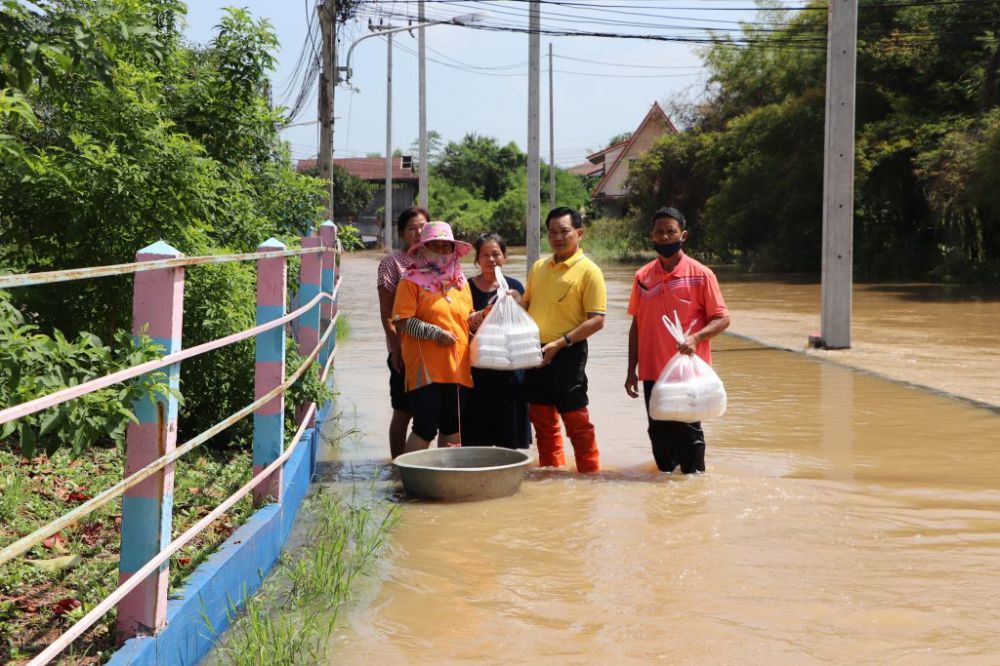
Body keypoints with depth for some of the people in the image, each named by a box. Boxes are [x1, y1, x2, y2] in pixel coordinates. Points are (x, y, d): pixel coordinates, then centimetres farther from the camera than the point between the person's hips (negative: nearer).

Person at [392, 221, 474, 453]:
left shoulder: (460, 282, 17)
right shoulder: (412, 281, -2)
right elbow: (402, 321, -10)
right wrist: (434, 333, -18)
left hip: (456, 367, 6)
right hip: (425, 367, -6)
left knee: (452, 427, 11)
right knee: (426, 427, -9)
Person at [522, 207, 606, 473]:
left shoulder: (589, 271, -9)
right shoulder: (539, 267, 11)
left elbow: (597, 321, -14)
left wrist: (560, 343, -20)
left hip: (567, 354, -6)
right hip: (536, 353, 7)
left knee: (576, 419, -1)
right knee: (542, 419, 14)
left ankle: (590, 475, 10)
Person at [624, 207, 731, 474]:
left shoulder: (701, 274, -4)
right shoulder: (643, 276, 8)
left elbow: (722, 318, -3)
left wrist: (695, 337, -22)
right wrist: (631, 371, 12)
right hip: (652, 372, 4)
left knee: (687, 431, -1)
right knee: (659, 433, 10)